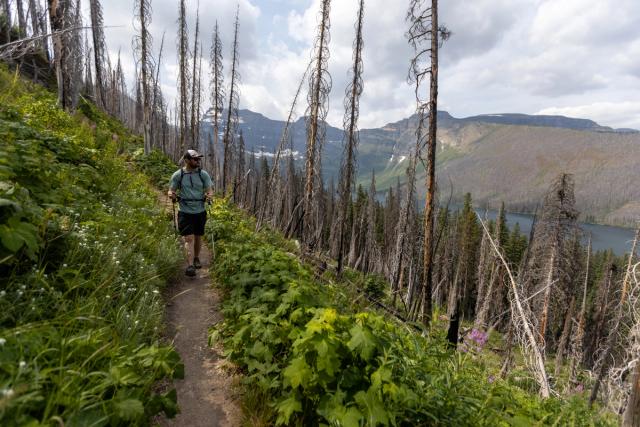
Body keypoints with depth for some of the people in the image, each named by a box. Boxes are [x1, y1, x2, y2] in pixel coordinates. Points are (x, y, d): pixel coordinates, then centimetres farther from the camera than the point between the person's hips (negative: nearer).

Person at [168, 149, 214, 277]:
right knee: (189, 238, -8)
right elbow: (171, 191, 2)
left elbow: (210, 190, -2)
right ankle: (190, 265, -8)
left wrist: (209, 195, -24)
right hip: (185, 212, -2)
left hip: (200, 211, 2)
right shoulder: (178, 175, -3)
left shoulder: (203, 174, 0)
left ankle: (197, 258, 36)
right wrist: (171, 194, -22)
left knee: (198, 237, 15)